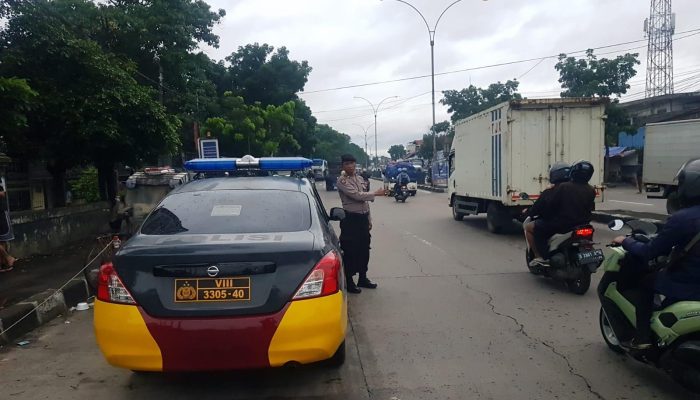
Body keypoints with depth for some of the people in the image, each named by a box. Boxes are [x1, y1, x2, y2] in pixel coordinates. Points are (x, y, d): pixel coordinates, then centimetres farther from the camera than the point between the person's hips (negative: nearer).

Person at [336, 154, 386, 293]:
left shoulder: (360, 179, 12)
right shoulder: (342, 181, -11)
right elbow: (356, 195, -22)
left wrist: (369, 219, 16)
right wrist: (376, 194, -13)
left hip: (363, 217, 7)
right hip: (351, 218, -7)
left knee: (364, 249, 14)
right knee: (350, 251, 0)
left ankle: (363, 278, 29)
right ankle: (349, 282, 11)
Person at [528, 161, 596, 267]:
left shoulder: (562, 187, -16)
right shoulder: (591, 191, -2)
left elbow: (550, 205, -16)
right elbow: (590, 208, 9)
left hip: (560, 226, -5)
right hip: (582, 226, 6)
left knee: (530, 227, 7)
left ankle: (538, 257, -2)